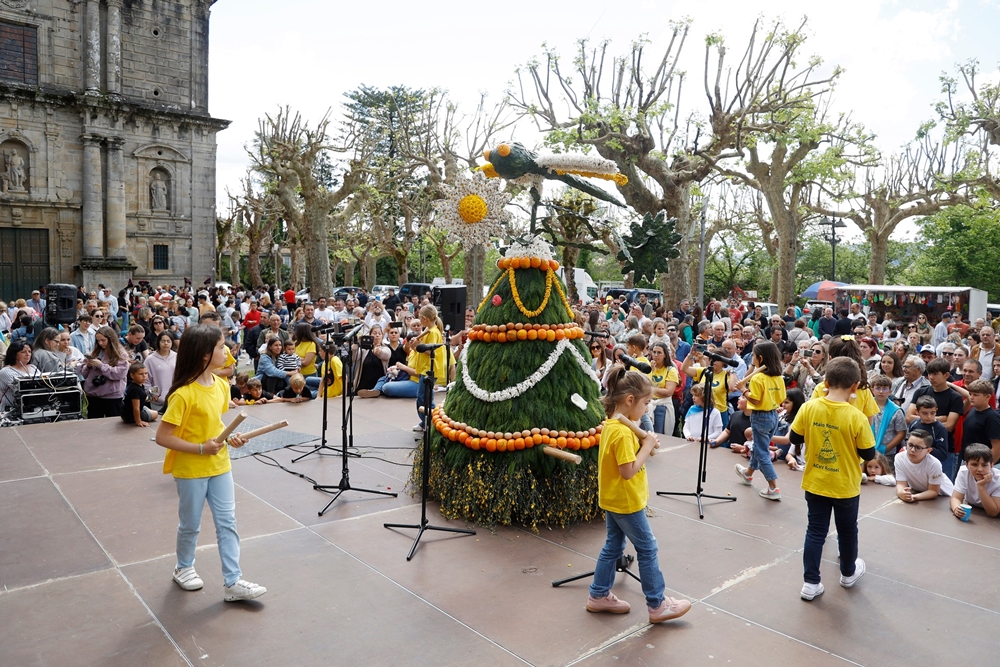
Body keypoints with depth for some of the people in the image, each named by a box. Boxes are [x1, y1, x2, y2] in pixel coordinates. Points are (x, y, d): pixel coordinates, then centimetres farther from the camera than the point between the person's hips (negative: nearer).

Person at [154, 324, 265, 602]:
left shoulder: (222, 385, -1)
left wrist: (229, 437, -3)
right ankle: (183, 568, 39)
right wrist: (201, 449, -23)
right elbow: (162, 437, -20)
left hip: (220, 466, 6)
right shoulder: (184, 394, -23)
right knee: (191, 524, 13)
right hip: (191, 470, -6)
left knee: (227, 522, 5)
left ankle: (232, 582, 12)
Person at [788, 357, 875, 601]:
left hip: (815, 483, 2)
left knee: (815, 531, 12)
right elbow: (869, 454, -11)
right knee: (847, 531, 21)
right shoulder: (856, 417, -21)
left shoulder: (808, 408, -14)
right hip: (845, 486, -2)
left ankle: (811, 583, 15)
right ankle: (848, 573, 42)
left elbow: (795, 438, -2)